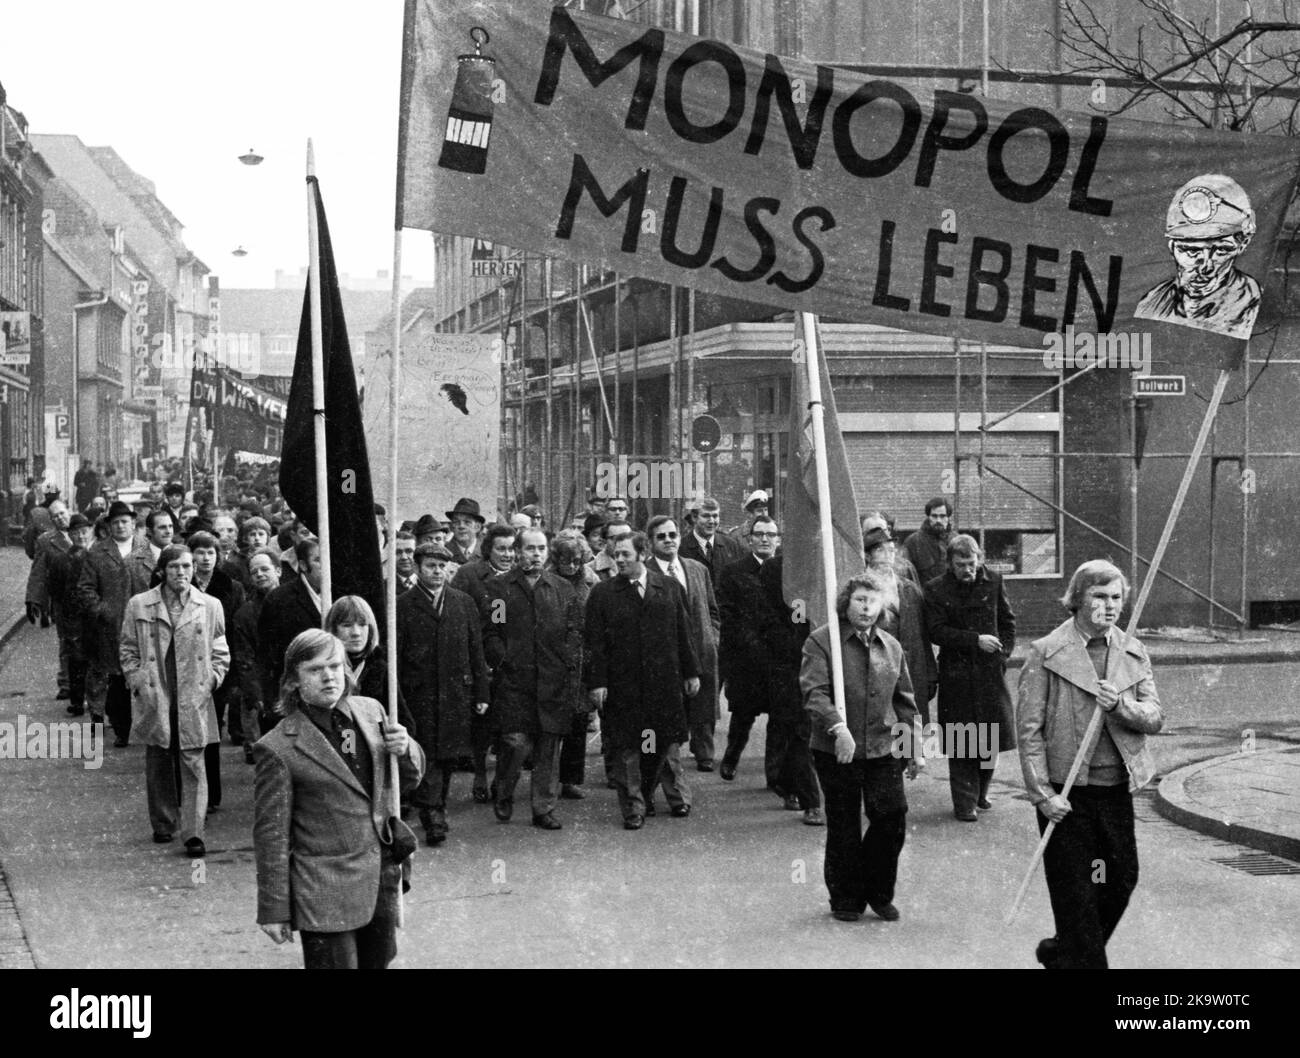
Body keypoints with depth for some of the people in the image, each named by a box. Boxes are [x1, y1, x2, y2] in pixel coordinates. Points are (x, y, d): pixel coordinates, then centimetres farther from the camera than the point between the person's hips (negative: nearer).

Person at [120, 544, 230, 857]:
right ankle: (163, 825, 25)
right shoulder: (139, 605, 3)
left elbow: (220, 652, 10)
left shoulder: (209, 606, 4)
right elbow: (129, 650, 9)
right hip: (153, 699, 1)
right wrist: (138, 682, -2)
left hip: (194, 700, -1)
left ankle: (193, 834, -6)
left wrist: (211, 681, -2)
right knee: (158, 765, 10)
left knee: (193, 766, -5)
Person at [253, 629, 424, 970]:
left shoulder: (370, 711, 5)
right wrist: (274, 909, -7)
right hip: (325, 895, -6)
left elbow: (410, 779, 17)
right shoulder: (277, 749, -12)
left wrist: (405, 750, -6)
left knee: (379, 962, 16)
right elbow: (271, 834, -8)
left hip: (382, 879, 6)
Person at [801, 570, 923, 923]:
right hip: (837, 751, -4)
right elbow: (814, 692, -17)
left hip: (884, 749, 4)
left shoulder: (891, 647, 11)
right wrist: (838, 727, -31)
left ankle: (879, 894, 19)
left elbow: (904, 702, 16)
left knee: (893, 819, -1)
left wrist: (914, 748, 15)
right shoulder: (821, 641, -6)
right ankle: (845, 899, 22)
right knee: (844, 828, 6)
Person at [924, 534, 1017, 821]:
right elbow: (936, 631, -10)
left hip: (990, 671, 3)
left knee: (992, 737, 7)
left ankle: (980, 793, 26)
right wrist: (975, 640, -17)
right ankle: (965, 802, 7)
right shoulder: (936, 590, -4)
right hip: (956, 674, -3)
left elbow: (1007, 621, 14)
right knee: (960, 743, -1)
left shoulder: (993, 582, 4)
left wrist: (1004, 651, 1)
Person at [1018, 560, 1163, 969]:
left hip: (1116, 787, 5)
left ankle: (1063, 951, 32)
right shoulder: (1045, 653, -7)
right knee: (1074, 891, 1)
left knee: (1123, 878, 11)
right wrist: (1042, 793, -14)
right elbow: (1028, 728, -8)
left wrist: (1120, 705, -18)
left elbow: (1155, 718, 3)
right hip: (1066, 791, -5)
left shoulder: (1133, 652, 7)